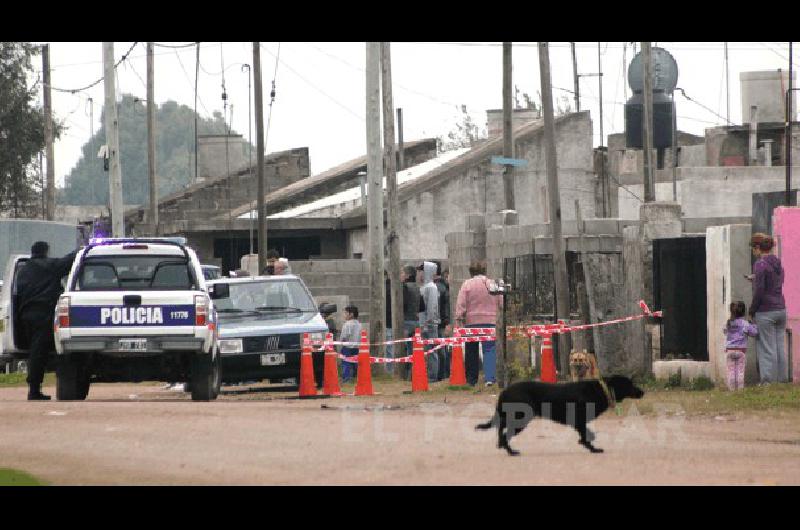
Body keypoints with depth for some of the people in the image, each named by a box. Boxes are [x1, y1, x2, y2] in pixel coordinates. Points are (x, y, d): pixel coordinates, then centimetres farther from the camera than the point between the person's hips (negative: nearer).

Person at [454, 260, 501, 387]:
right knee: (489, 349, -3)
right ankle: (489, 377, -19)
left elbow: (461, 304, -7)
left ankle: (471, 379, 15)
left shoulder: (467, 285, -2)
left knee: (471, 352, 9)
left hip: (471, 321, -1)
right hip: (490, 321, 1)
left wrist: (459, 320, -3)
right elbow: (501, 304, 8)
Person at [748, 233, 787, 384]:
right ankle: (782, 379, 14)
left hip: (765, 312, -8)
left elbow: (759, 291, -18)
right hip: (780, 309, 8)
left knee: (767, 349, -3)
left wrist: (752, 310, -6)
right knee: (779, 347, 12)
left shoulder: (760, 264, -14)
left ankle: (768, 380, -3)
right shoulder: (778, 263, 10)